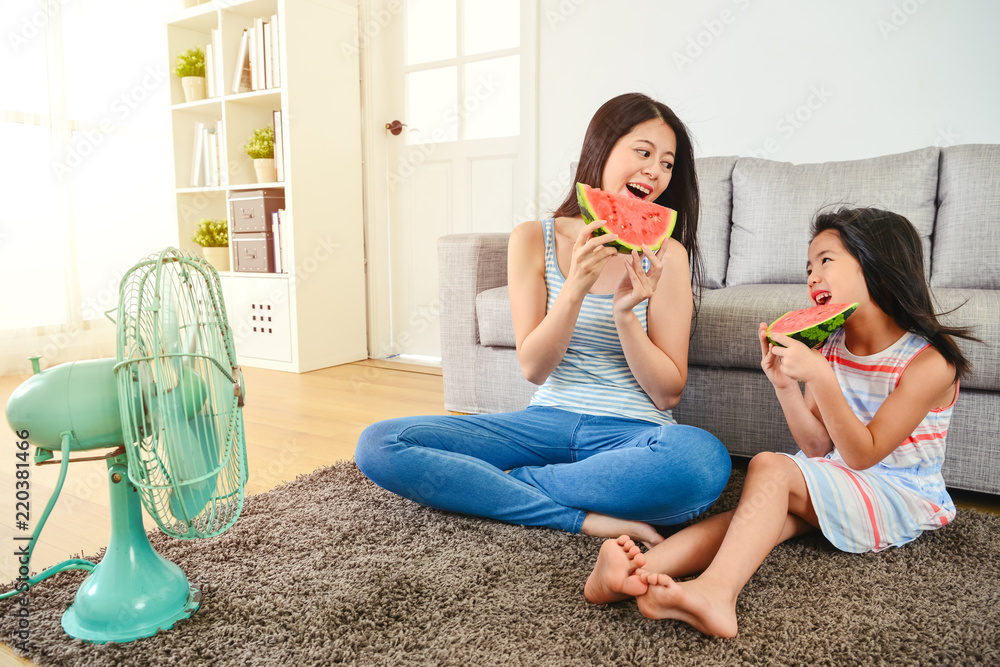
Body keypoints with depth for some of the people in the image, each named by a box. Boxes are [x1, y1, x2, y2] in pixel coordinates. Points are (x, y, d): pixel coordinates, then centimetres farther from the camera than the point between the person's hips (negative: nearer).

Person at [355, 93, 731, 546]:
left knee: (705, 461, -38)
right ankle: (583, 518, -19)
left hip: (630, 435, -1)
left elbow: (668, 393, -2)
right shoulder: (533, 240, 1)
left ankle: (485, 482, -18)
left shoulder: (666, 256, -1)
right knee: (379, 445, -14)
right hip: (547, 422, 1)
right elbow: (533, 368, -4)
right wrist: (576, 288, -19)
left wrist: (625, 313, -18)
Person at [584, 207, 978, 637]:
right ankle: (645, 568, -50)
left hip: (901, 499, -5)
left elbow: (862, 455, -19)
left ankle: (714, 589, -49)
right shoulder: (828, 346, 2)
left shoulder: (929, 362, -15)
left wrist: (820, 377, -32)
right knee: (782, 510, -29)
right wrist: (784, 384, -16)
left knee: (770, 467, -30)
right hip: (840, 486, 5)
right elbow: (817, 448, 1)